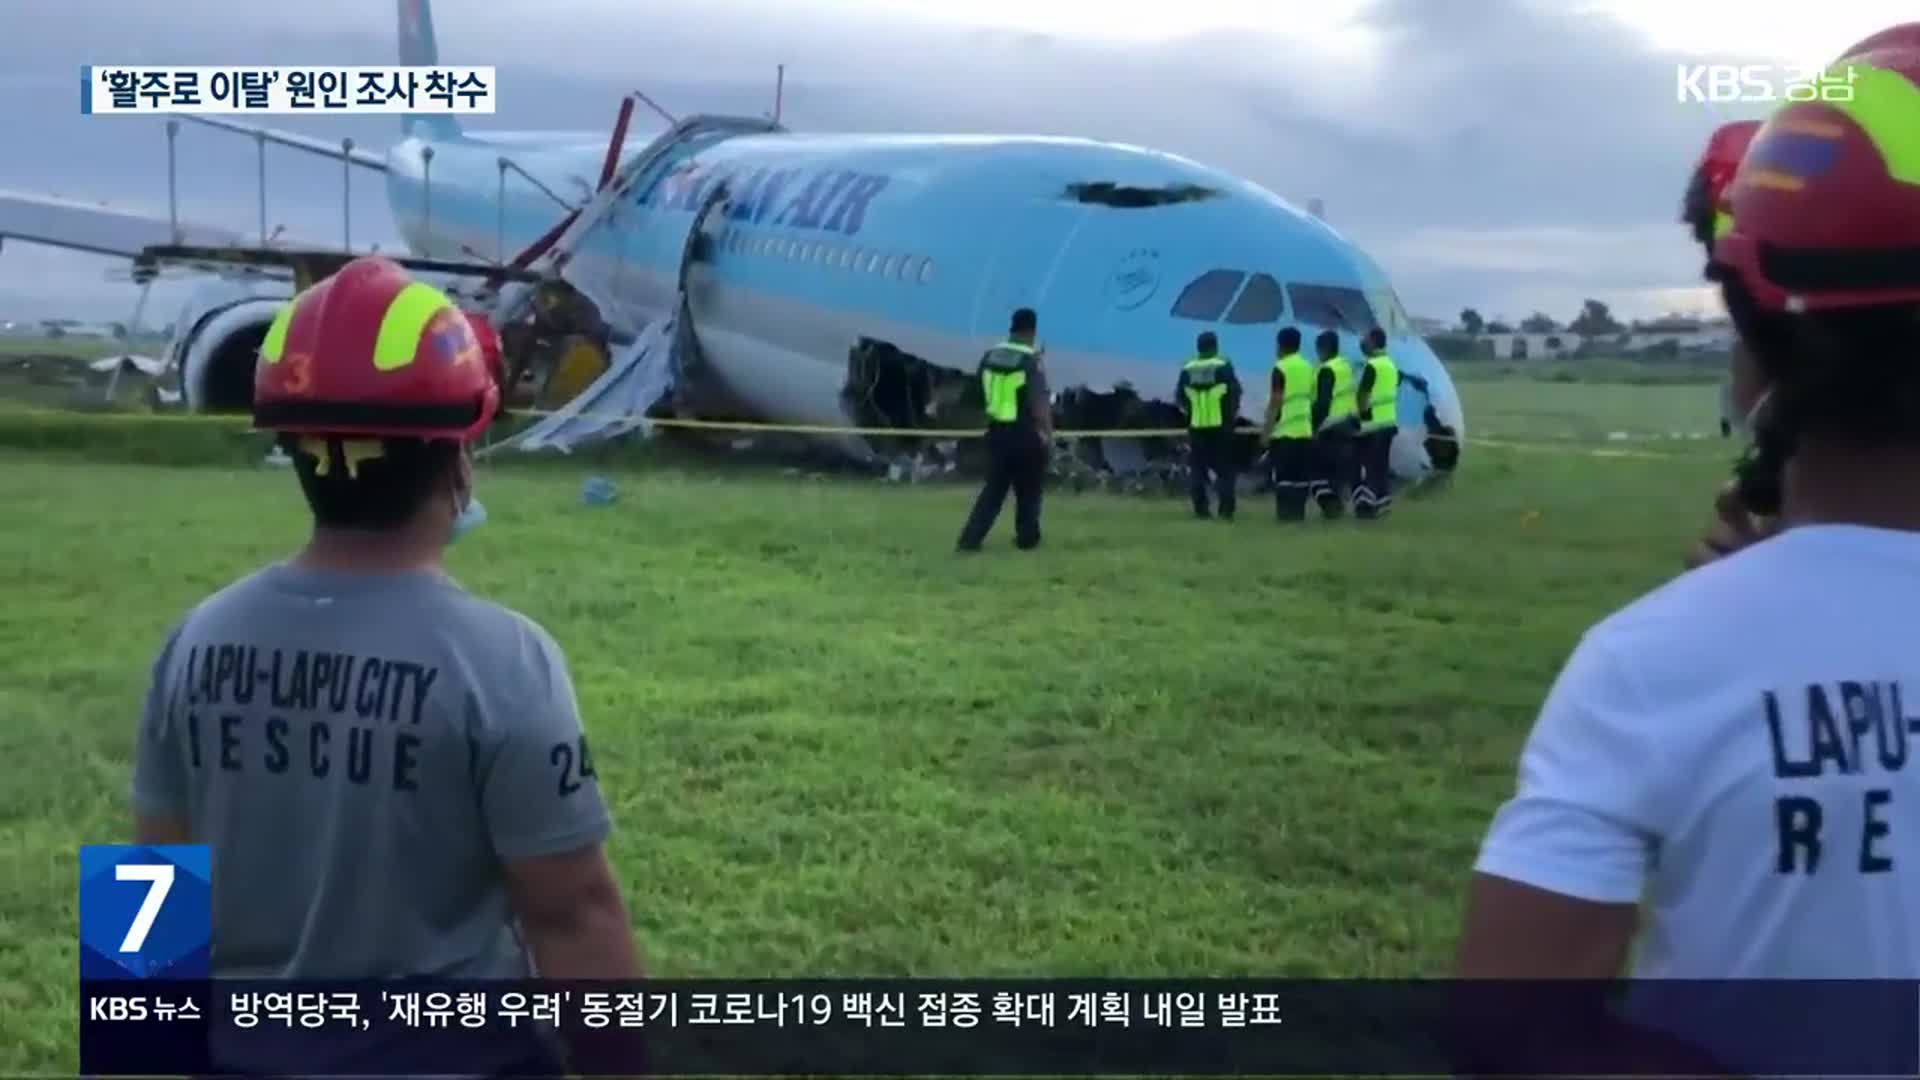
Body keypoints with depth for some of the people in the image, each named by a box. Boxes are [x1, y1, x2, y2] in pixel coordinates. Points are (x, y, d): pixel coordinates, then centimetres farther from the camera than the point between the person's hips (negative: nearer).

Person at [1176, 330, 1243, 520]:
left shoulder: (1187, 370, 2)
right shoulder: (1223, 367, -6)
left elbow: (1179, 397, 6)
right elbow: (1234, 393, -7)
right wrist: (1233, 415, 7)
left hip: (1196, 426, 2)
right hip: (1220, 426, -2)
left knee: (1196, 469, 10)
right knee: (1224, 468, 5)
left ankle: (1201, 509, 6)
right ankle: (1226, 509, -4)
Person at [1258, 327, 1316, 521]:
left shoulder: (1281, 368, -9)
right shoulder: (1308, 367, 12)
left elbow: (1275, 403, -12)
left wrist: (1265, 431, -9)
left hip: (1284, 431, -7)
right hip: (1305, 430, 7)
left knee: (1283, 476, -4)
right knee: (1301, 476, 9)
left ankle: (1286, 512, -6)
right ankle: (1298, 512, 9)